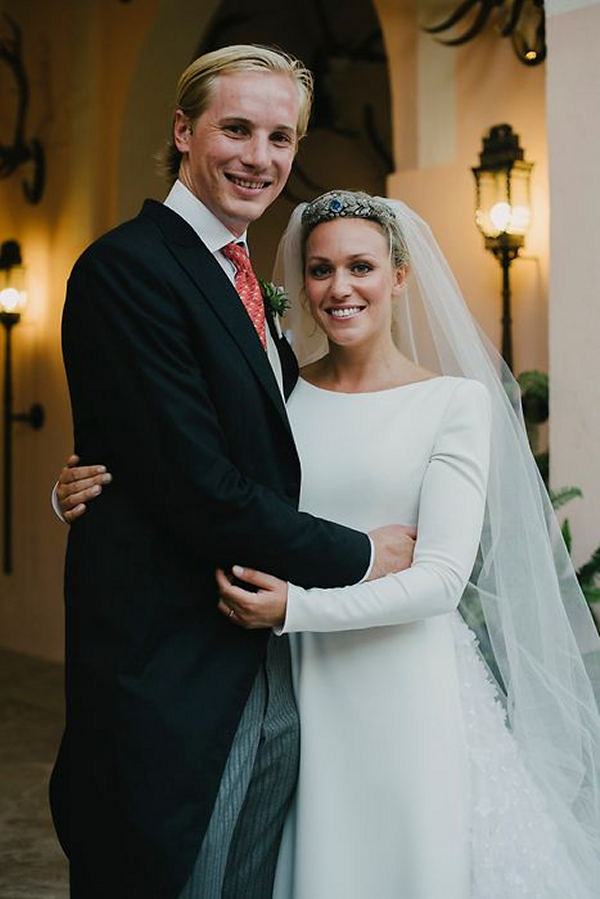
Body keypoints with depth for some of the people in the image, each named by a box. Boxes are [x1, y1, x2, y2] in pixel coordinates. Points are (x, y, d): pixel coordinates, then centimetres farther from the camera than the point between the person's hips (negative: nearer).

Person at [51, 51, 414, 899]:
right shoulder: (127, 267, -13)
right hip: (173, 693, -8)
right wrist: (360, 556, -9)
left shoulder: (247, 285, 16)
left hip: (274, 690, 8)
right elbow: (202, 493, -19)